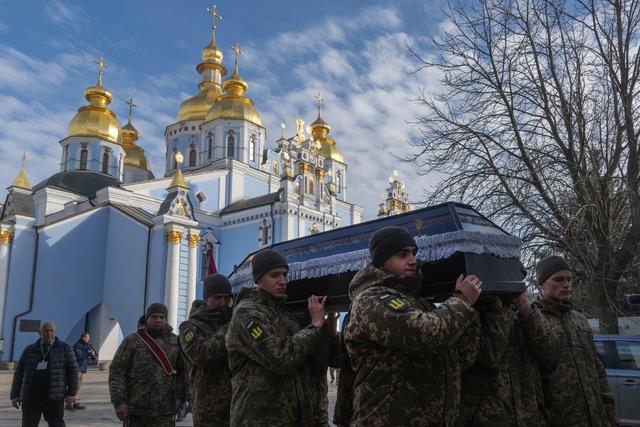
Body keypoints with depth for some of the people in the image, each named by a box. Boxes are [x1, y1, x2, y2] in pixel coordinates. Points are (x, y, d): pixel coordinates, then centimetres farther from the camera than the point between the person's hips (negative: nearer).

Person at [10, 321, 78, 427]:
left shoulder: (65, 349, 3)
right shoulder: (29, 350, 10)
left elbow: (72, 371, 1)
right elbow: (19, 373, 12)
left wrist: (71, 393, -6)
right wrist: (15, 395, 7)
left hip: (54, 396, -3)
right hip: (30, 396, 3)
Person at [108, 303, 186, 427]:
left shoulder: (176, 341, 8)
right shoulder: (132, 340, 1)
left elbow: (182, 371, 7)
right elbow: (117, 370, -3)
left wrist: (179, 396, -4)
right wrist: (119, 401, -10)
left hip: (164, 409, 1)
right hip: (135, 407, -1)